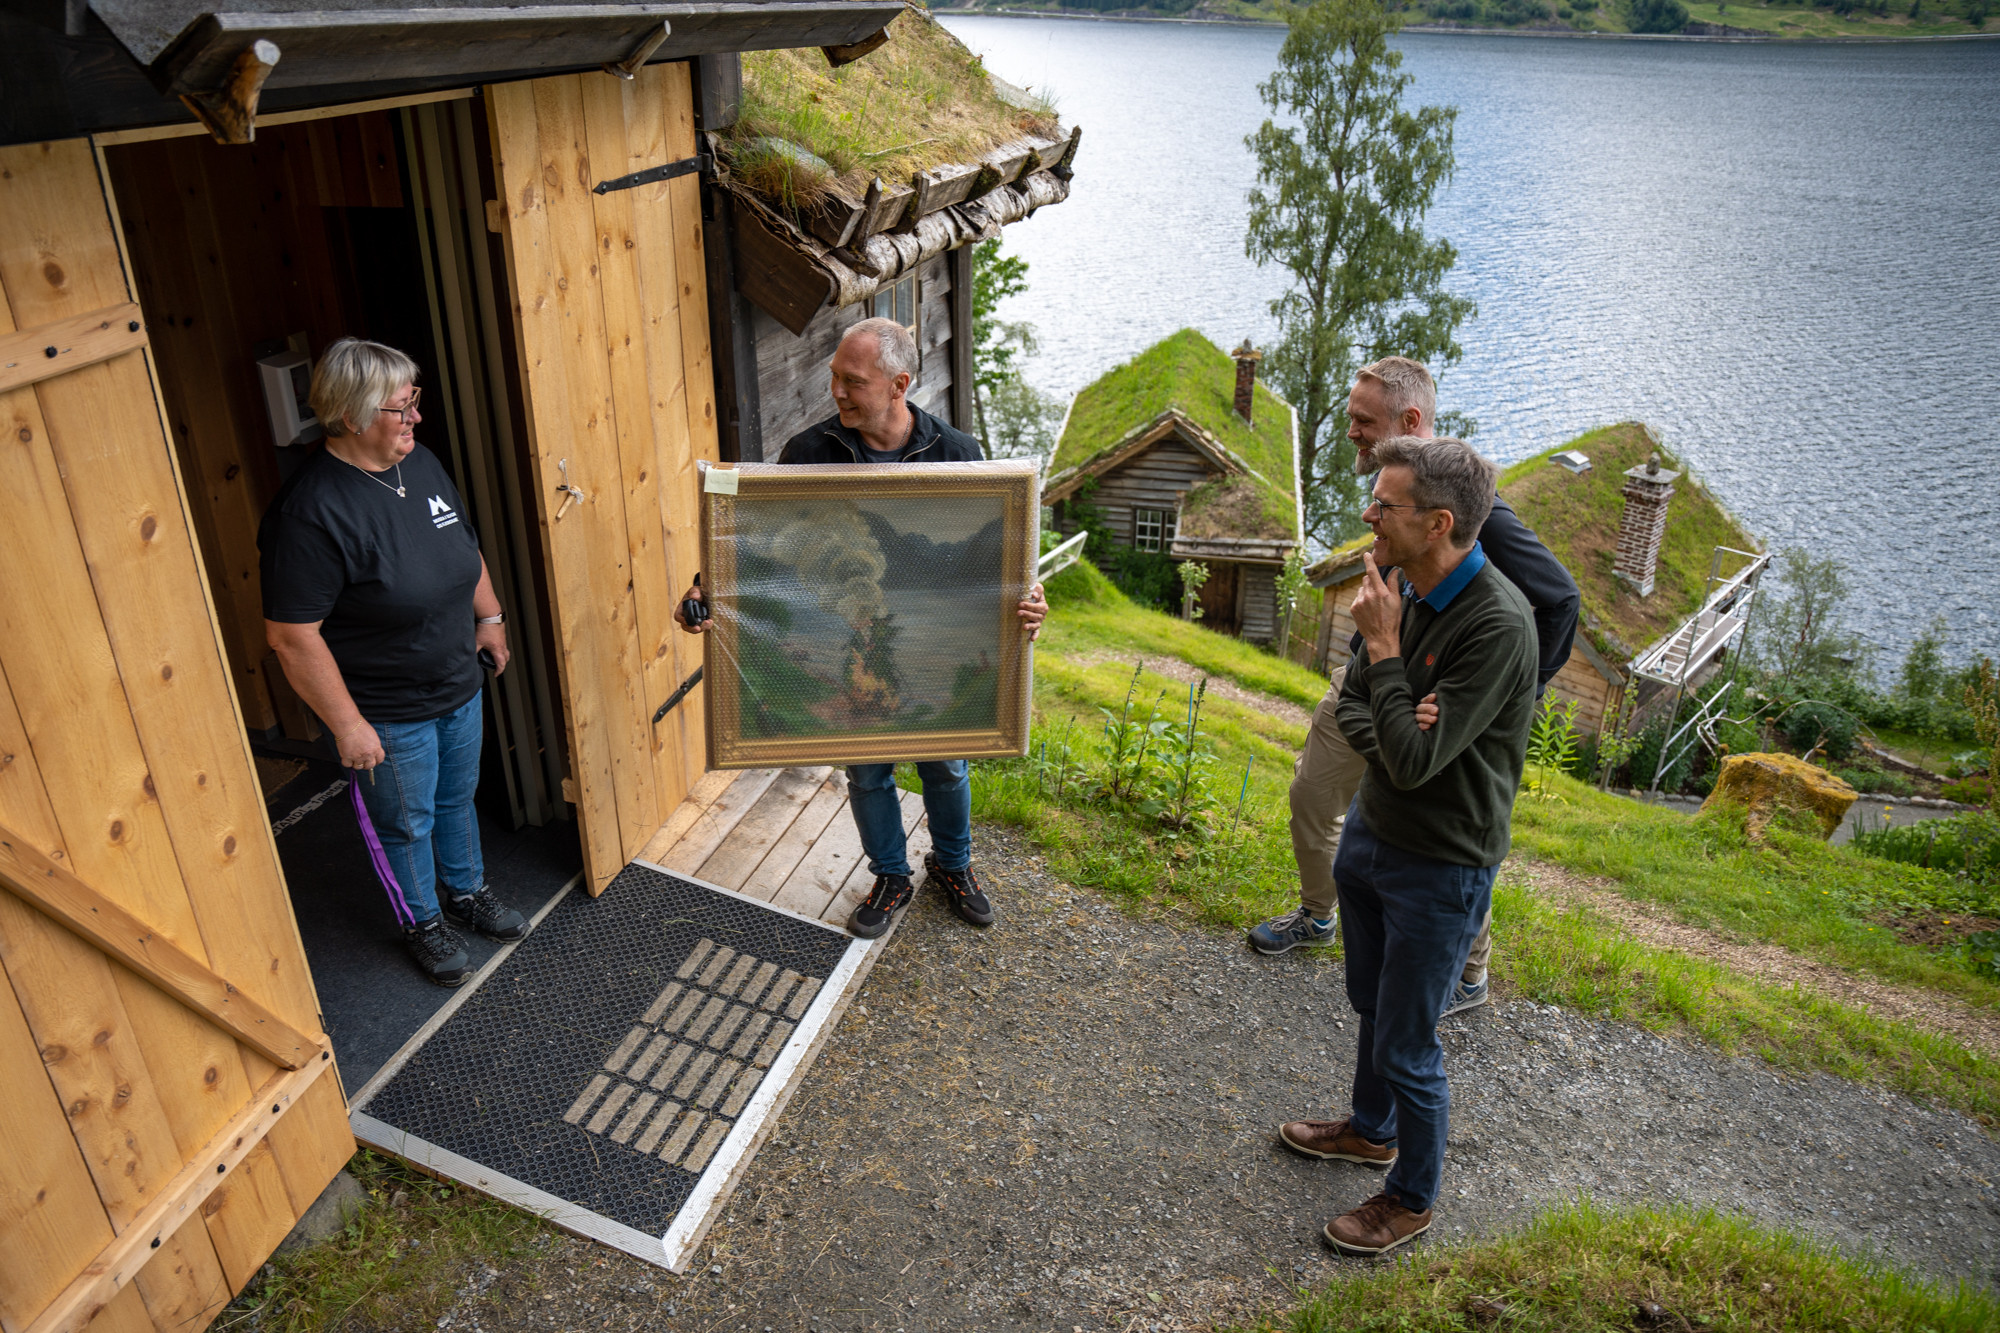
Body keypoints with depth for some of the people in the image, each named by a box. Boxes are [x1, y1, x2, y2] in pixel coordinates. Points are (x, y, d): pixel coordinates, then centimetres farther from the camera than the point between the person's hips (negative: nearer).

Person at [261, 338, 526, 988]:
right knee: (407, 824, 16)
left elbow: (465, 545, 14)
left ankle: (467, 891, 50)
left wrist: (489, 616, 16)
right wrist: (347, 725, -22)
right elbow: (292, 637, -25)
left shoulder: (420, 462, -4)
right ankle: (422, 922, 40)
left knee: (457, 798, 26)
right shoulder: (310, 512, -28)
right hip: (388, 715, -7)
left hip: (458, 688, 7)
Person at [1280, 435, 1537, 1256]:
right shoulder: (1407, 589, -4)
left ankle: (1412, 1198, 32)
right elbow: (1349, 706, 6)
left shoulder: (1498, 626, -29)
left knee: (1406, 1047, 8)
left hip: (1440, 868, -7)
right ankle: (1372, 1130, 51)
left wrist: (1383, 647, -24)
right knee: (1372, 1005, 26)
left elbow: (1416, 758, -28)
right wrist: (1389, 746, -16)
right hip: (1371, 833, 8)